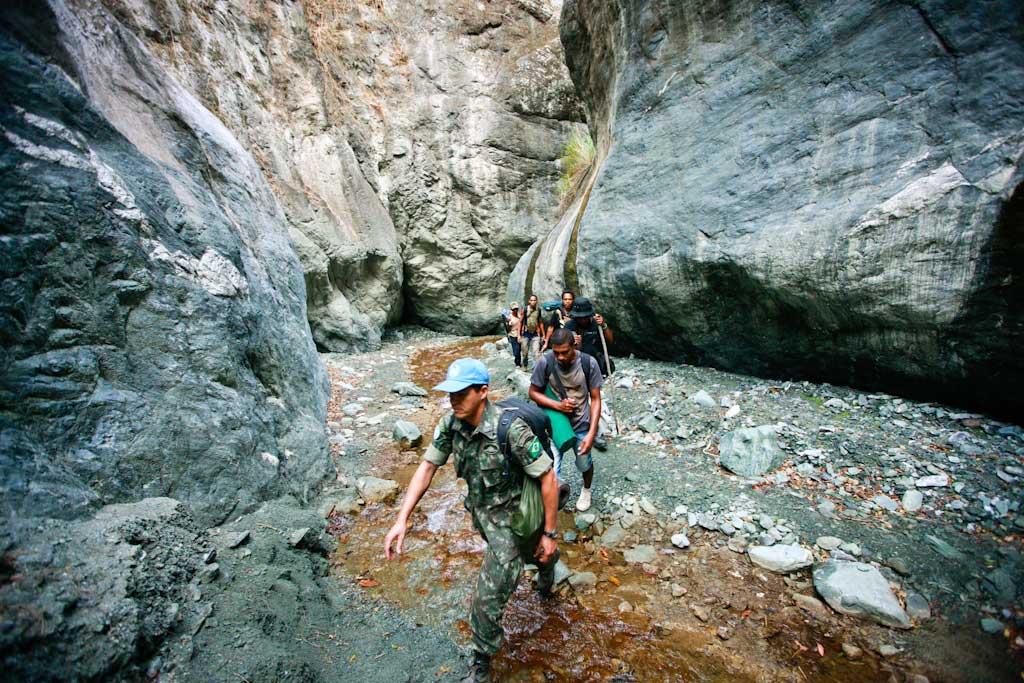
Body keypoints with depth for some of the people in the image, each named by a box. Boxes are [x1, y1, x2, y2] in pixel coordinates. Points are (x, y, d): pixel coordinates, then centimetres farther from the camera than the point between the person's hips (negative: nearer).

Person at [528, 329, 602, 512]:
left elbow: (595, 399, -12)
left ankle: (586, 490, 52)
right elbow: (533, 392, -8)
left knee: (584, 463, 17)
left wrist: (591, 433, -18)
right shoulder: (545, 362, -20)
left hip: (582, 423, 1)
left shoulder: (588, 363, -20)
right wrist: (558, 405, -24)